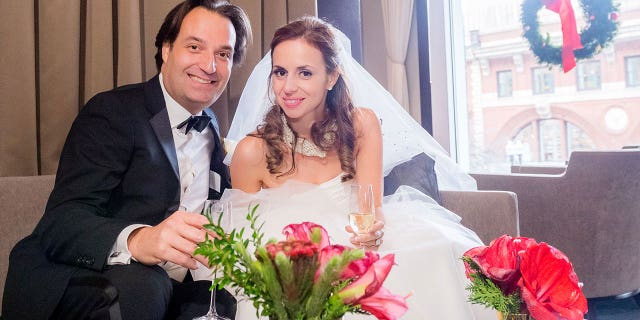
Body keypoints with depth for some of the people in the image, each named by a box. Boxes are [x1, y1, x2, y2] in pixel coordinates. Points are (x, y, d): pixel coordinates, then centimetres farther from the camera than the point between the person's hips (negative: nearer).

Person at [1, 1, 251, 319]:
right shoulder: (112, 112, -8)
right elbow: (60, 221, -21)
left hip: (167, 290, 6)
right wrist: (137, 240, -41)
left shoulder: (212, 130, 12)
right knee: (140, 285, -35)